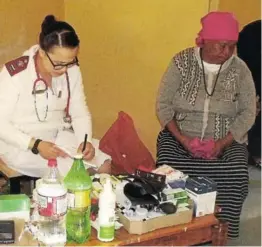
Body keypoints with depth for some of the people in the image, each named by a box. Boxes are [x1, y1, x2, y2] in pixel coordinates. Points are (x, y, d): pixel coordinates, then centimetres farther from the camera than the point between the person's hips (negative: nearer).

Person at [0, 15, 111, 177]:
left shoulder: (72, 71, -6)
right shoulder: (15, 74, -21)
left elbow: (80, 113, -1)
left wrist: (86, 141, -21)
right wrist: (36, 145, -28)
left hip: (60, 137, 5)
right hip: (20, 145, -5)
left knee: (105, 165, -11)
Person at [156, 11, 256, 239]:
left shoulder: (240, 70, -2)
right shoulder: (182, 62, -4)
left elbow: (248, 112, -2)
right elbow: (163, 105, -4)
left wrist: (222, 143, -16)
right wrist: (182, 138, -16)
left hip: (227, 141, 1)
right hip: (180, 136, 0)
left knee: (237, 175, -28)